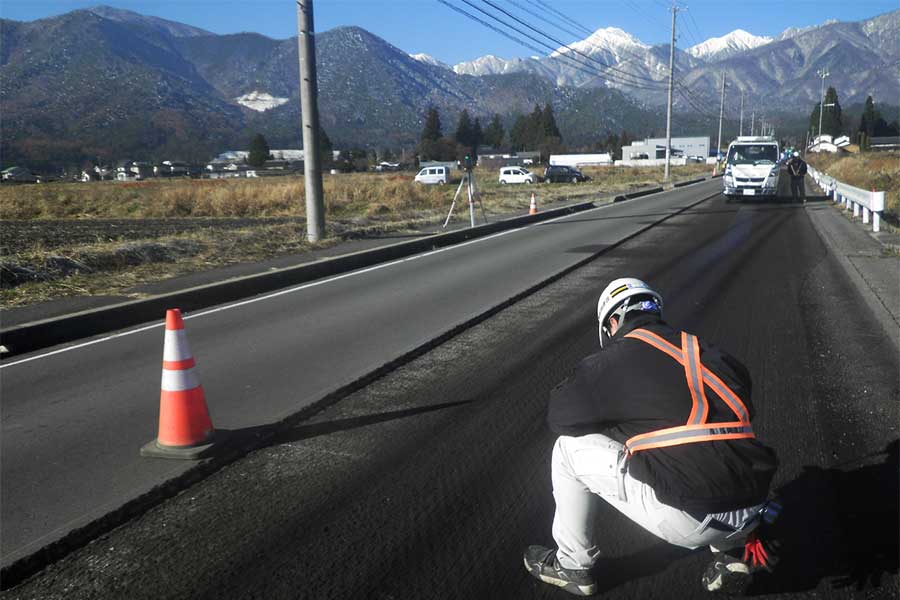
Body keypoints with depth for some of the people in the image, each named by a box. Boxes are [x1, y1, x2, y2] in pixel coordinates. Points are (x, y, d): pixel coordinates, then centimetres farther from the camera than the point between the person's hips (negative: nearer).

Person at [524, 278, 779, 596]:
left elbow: (559, 415, 11)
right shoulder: (709, 352, 16)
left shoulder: (615, 358, 0)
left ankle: (572, 566, 25)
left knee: (570, 448, 10)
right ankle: (732, 553, 24)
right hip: (749, 514, 6)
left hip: (688, 521, -6)